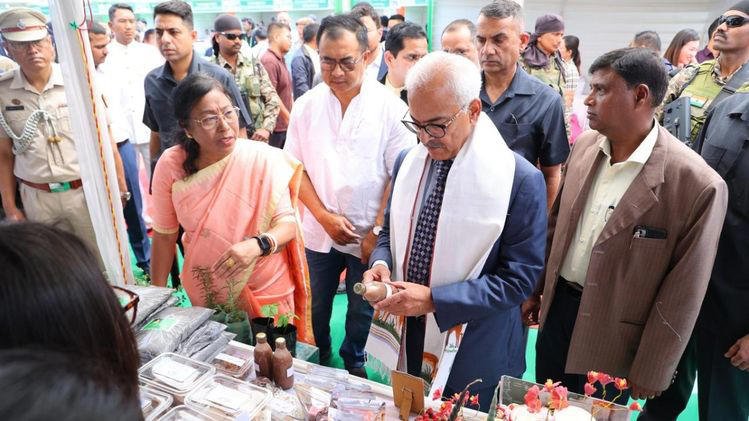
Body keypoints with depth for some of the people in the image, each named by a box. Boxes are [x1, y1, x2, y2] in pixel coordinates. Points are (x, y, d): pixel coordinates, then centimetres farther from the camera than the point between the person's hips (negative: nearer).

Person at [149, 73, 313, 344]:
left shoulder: (264, 159, -19)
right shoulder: (170, 166, -13)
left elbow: (288, 223, -16)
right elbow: (164, 235, -2)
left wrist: (257, 245, -36)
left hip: (266, 292, -1)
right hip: (205, 296, 2)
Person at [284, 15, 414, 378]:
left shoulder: (390, 107, -11)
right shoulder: (306, 105, -3)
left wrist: (377, 231, -12)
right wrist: (324, 217, -10)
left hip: (370, 235, -2)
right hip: (320, 231, 2)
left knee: (362, 309, 17)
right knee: (318, 304, 20)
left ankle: (353, 360, 43)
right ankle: (319, 355, 46)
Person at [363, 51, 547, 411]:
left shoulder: (520, 179, -19)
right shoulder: (407, 162, -2)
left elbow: (519, 278, -17)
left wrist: (434, 300, -24)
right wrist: (381, 263, -11)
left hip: (474, 355, -4)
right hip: (406, 340, 5)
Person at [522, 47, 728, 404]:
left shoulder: (698, 185, -22)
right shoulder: (585, 145, -3)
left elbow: (682, 295, -16)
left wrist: (648, 373, -10)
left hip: (611, 335, -5)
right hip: (556, 306, 5)